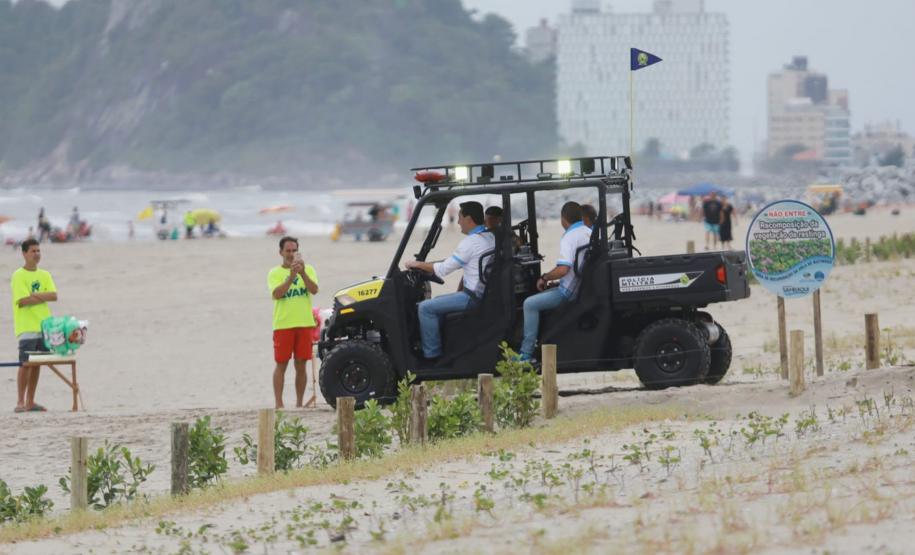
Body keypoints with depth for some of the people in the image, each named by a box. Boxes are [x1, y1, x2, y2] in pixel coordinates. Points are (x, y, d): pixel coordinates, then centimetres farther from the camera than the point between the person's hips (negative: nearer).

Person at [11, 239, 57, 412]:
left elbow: (54, 296, 0)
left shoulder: (45, 275, 13)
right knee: (25, 364, -10)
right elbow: (23, 301, -16)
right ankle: (20, 402, -8)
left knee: (37, 364, 7)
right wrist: (44, 297, -6)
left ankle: (30, 401, 13)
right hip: (26, 327, -6)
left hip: (43, 326, 6)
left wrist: (35, 296, -13)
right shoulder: (18, 276, -6)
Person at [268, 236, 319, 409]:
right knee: (281, 364, -2)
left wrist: (302, 273, -22)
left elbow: (314, 290, -8)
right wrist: (291, 276, -24)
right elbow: (277, 294, -14)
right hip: (283, 324, -2)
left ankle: (299, 403, 11)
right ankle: (278, 404, -2)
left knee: (301, 365, 5)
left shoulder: (308, 269, 8)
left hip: (304, 324, 2)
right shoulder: (275, 273, 3)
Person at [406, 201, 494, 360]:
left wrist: (417, 264, 0)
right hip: (487, 293, 10)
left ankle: (431, 354, -8)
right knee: (438, 301, 26)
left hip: (474, 297, -10)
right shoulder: (490, 237, 12)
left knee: (426, 308, -11)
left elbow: (443, 269, -13)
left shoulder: (470, 242, -17)